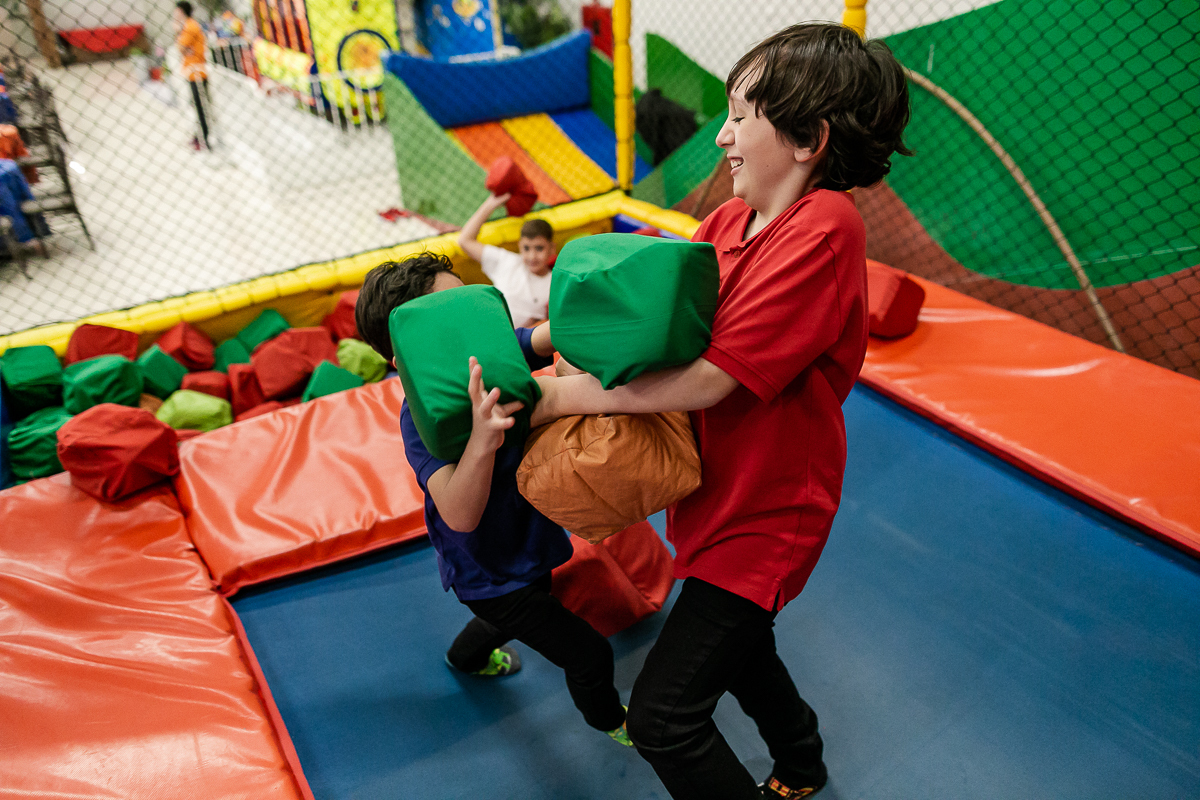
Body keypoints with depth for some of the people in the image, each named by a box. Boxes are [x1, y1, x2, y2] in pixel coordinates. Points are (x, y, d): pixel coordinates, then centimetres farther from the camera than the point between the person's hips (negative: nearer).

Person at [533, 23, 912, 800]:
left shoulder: (822, 231, -27)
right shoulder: (733, 219, -1)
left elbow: (708, 379, -31)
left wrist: (562, 396, -23)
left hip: (764, 512, -9)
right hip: (721, 489, 9)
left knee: (662, 715, -6)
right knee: (734, 643, 30)